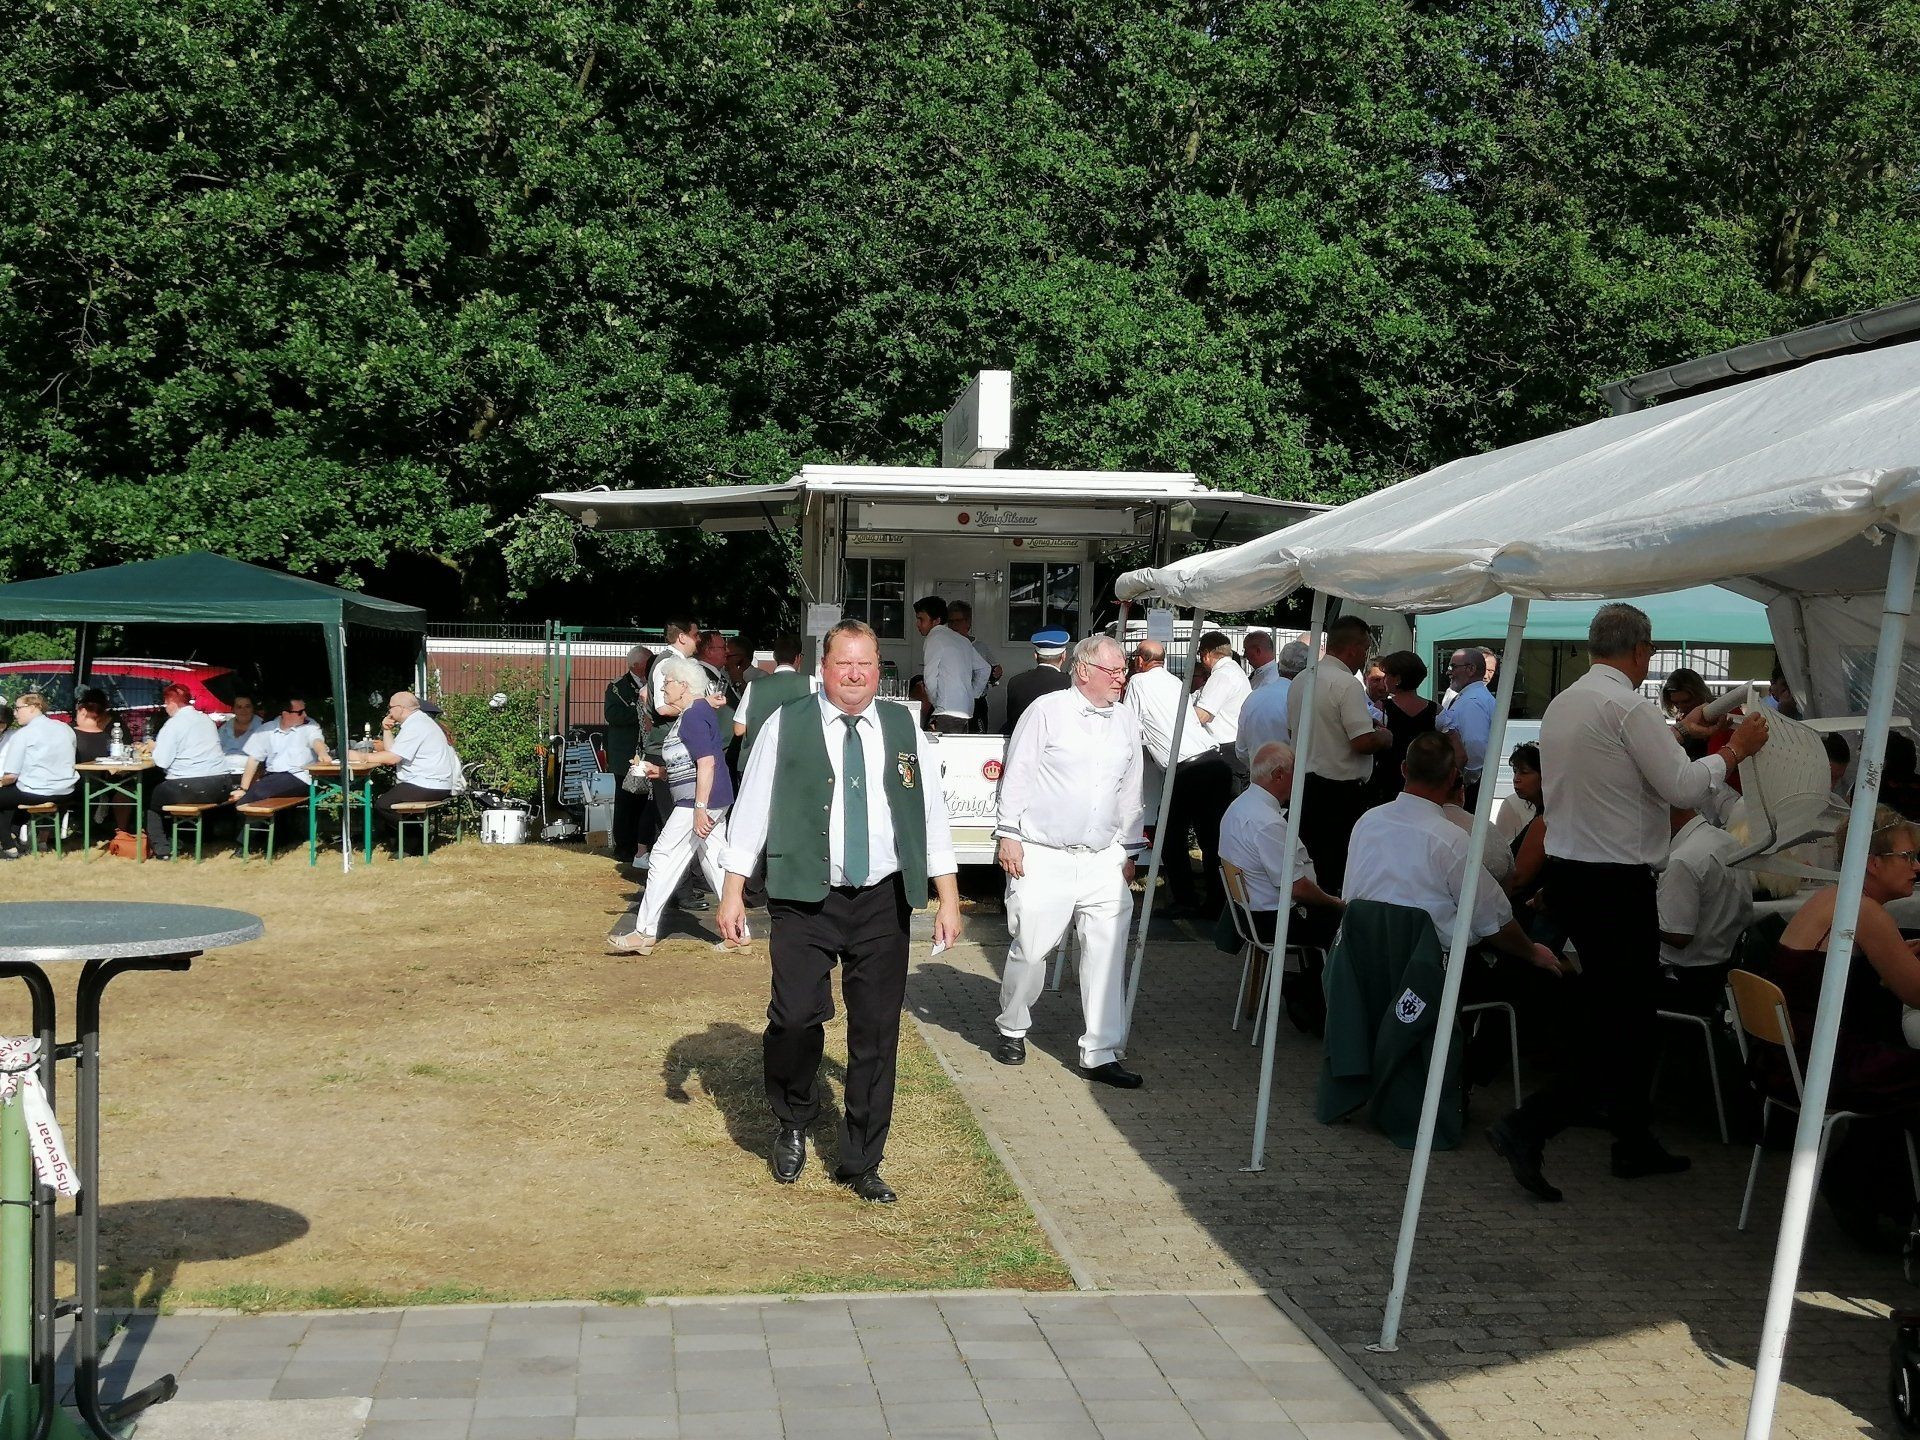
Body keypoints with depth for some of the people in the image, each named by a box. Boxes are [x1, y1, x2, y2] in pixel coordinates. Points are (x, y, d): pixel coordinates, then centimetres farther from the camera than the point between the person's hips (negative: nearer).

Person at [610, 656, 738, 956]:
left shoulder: (693, 716, -15)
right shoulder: (697, 712, 17)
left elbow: (707, 763, -23)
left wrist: (700, 808, -25)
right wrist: (661, 773, 16)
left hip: (700, 801, -11)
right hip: (714, 801, 11)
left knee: (664, 859, -6)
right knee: (715, 862, 10)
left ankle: (644, 933, -2)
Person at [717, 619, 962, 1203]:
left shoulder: (904, 730, 9)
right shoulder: (786, 727, 2)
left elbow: (932, 816, 11)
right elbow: (751, 809, 2)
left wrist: (948, 898, 8)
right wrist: (733, 892, -2)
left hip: (883, 902, 3)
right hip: (805, 899, -2)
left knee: (876, 1033, 4)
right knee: (797, 1017, -15)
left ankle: (860, 1163, 18)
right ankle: (793, 1124, 16)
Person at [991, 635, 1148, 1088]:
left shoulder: (1126, 722, 11)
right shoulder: (1047, 711, -4)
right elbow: (1017, 774, -4)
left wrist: (1129, 851, 19)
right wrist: (1009, 834, -7)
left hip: (1104, 862, 5)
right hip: (1044, 857, -4)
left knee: (1107, 956, -1)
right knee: (1030, 949, 1)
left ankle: (1100, 1053, 5)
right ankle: (1012, 1030, 25)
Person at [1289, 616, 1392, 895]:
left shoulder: (1301, 681, 10)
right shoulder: (1347, 684, -17)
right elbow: (1364, 742, -21)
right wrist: (1384, 737, -1)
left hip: (1304, 786, 8)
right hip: (1340, 792, -8)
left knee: (1310, 869, 14)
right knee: (1338, 871, -3)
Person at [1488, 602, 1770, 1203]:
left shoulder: (1562, 704, 10)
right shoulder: (1629, 707, -16)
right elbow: (1685, 787, -18)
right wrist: (1735, 749, -2)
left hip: (1566, 875, 9)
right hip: (1617, 883, -9)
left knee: (1614, 1011, 18)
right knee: (1624, 1021, -3)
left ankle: (1634, 1142, 27)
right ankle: (1527, 1128, -14)